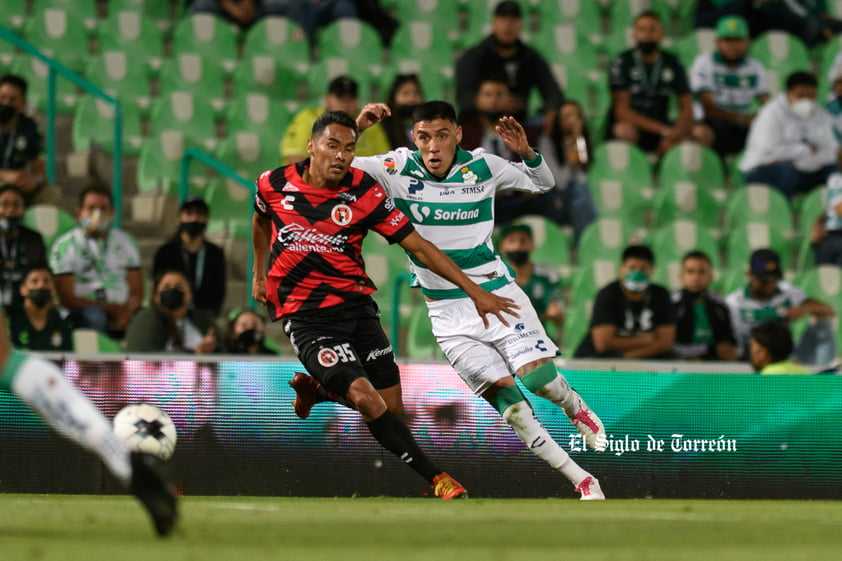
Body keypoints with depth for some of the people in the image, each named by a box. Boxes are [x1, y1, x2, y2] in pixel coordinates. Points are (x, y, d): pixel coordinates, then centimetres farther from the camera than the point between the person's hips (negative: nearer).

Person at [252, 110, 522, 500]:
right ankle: (437, 479, -16)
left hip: (356, 304, 3)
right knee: (366, 398, -21)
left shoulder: (365, 192, -8)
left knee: (392, 409, -1)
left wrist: (475, 292, -9)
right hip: (305, 317, -2)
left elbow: (418, 247, -6)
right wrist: (259, 273, 25)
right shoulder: (273, 184, -6)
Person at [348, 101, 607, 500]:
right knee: (502, 392, -12)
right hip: (448, 313, 0)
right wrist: (356, 127, -24)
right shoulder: (397, 169, -7)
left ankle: (577, 409, 19)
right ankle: (581, 481, -4)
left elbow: (543, 183, 14)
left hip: (497, 292, 0)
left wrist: (526, 152, -7)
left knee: (539, 376, -18)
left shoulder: (482, 166, -2)